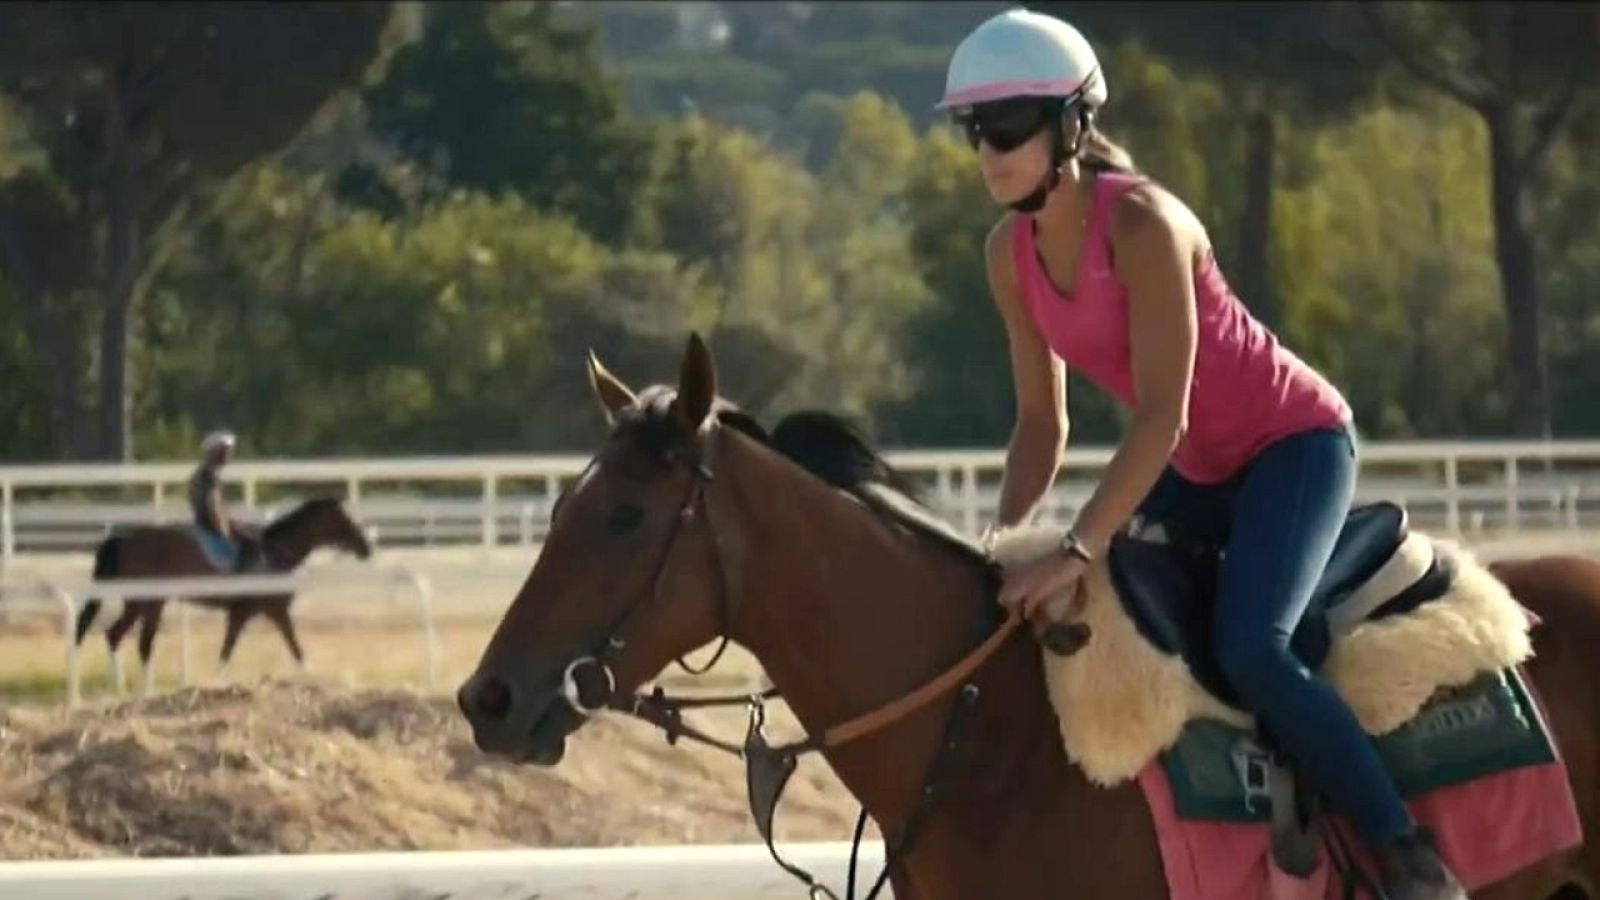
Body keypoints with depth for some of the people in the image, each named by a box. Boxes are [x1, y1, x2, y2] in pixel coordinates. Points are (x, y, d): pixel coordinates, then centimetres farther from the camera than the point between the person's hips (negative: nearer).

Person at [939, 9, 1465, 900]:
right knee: (1075, 619, 4)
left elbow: (1161, 417, -30)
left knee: (1251, 650, -29)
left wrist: (1078, 553, -36)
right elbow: (1042, 424, 4)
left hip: (1295, 443, -9)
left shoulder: (1141, 224, -27)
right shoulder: (1012, 254, -3)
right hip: (1200, 469, 9)